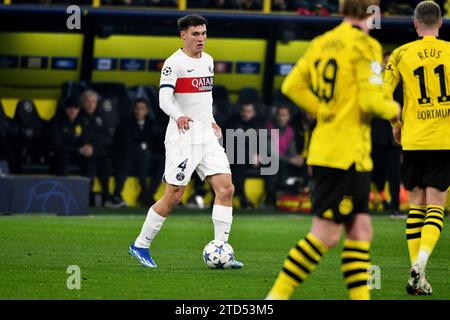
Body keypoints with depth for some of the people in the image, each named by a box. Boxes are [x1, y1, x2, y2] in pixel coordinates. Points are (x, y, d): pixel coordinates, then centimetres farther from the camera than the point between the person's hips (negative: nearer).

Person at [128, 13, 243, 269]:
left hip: (207, 137, 7)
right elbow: (164, 98, -22)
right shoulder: (174, 63, -10)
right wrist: (178, 116, -40)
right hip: (182, 138, -7)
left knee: (226, 188, -6)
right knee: (174, 197, -5)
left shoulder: (208, 61, 14)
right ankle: (140, 246, 12)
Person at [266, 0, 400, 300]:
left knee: (361, 229, 11)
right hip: (348, 154, -9)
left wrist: (325, 112, 13)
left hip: (323, 148, 9)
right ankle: (277, 295, -6)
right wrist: (394, 109, 2)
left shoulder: (322, 43, 12)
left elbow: (292, 85, 9)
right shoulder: (365, 45, -11)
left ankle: (361, 297, 10)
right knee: (326, 233, -6)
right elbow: (371, 100, -17)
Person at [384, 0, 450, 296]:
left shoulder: (402, 54, 1)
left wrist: (396, 124, 12)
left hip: (413, 139, 1)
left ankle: (417, 277, 6)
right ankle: (421, 261, -22)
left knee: (416, 203, 10)